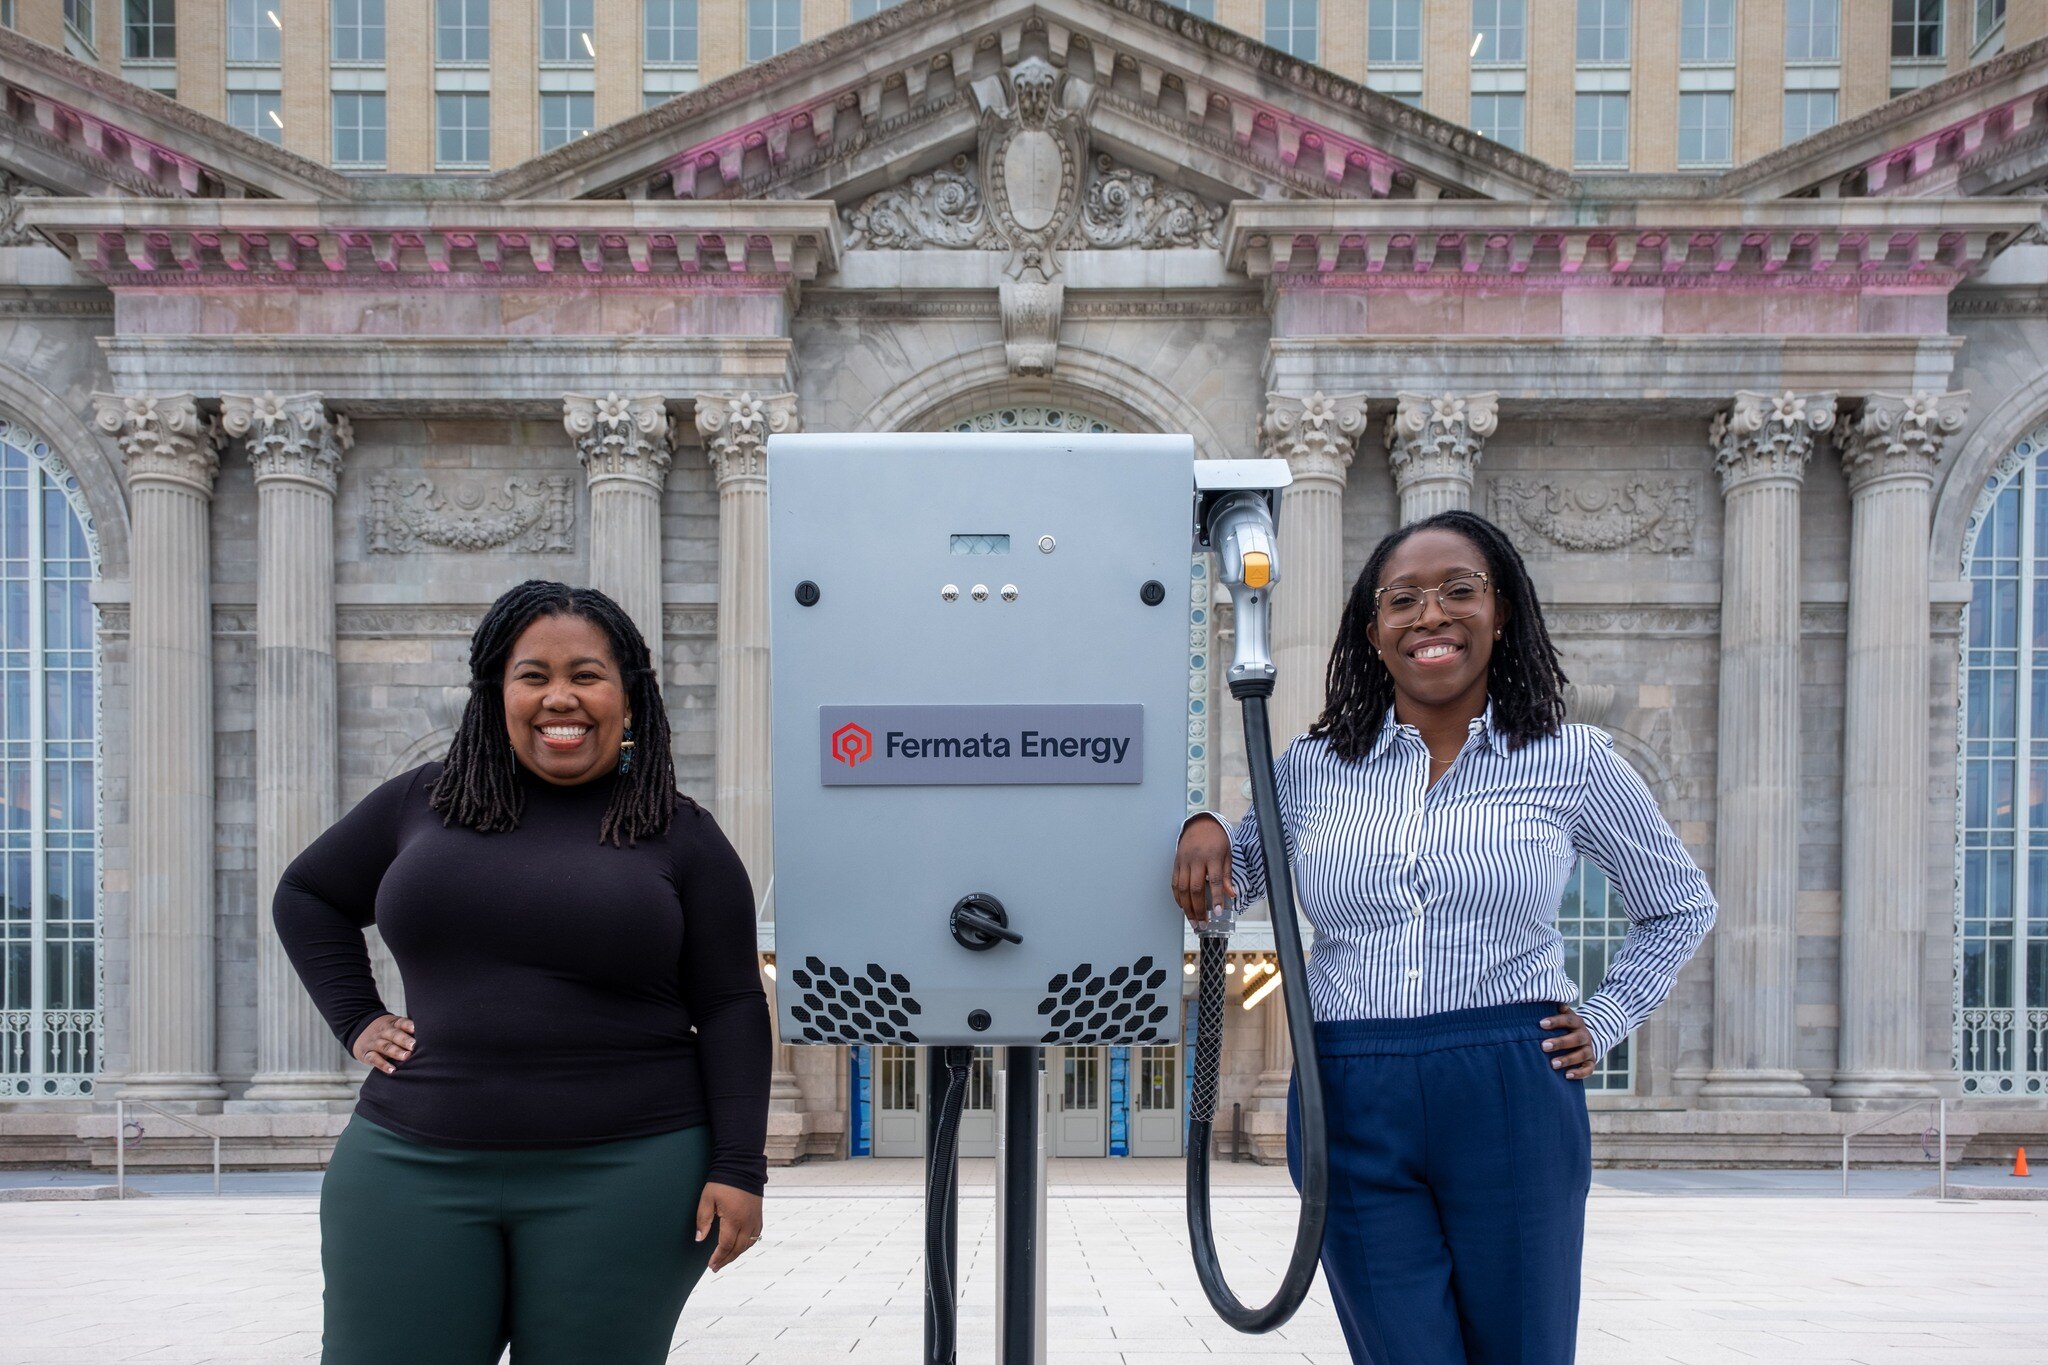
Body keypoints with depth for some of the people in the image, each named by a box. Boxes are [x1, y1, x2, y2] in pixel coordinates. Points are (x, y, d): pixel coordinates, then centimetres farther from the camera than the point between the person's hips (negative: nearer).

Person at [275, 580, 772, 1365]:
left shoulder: (680, 837, 2)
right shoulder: (423, 803, 9)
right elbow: (307, 895, 24)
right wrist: (354, 1019, 10)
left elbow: (730, 1011, 0)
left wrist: (738, 1168, -7)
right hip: (413, 1168, 3)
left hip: (623, 1178, -2)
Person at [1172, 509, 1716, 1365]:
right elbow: (1232, 878, 19)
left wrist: (1603, 1022, 6)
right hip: (1352, 1110, 1)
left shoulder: (1574, 764, 3)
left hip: (1512, 1104, -1)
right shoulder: (1311, 770, 6)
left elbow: (1681, 907, 17)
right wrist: (1202, 829, -3)